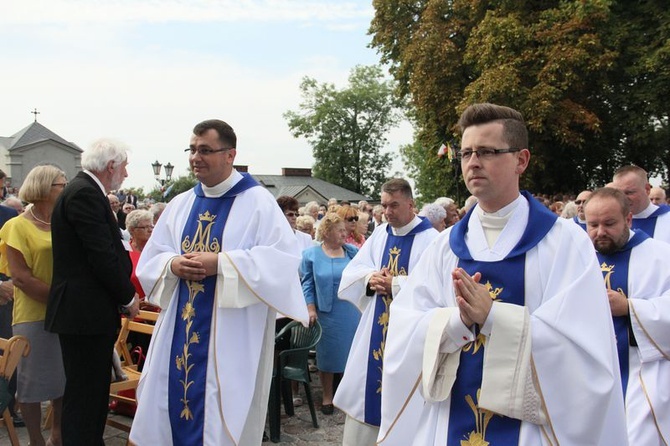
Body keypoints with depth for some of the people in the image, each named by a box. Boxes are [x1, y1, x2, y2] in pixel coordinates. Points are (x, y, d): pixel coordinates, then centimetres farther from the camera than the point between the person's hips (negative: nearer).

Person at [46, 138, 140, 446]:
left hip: (86, 312, 10)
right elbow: (102, 254, -20)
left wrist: (125, 292, 10)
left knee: (94, 390, 17)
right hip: (85, 312, -10)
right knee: (85, 394, -2)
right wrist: (128, 297, -8)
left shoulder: (84, 190, 15)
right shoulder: (85, 193, -16)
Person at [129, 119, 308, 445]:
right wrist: (174, 265, -11)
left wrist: (220, 263, -23)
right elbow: (149, 260, 12)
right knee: (172, 411, 12)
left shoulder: (258, 201, -7)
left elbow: (283, 259, -16)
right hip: (180, 333, 6)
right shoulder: (179, 204, 10)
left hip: (230, 339, -5)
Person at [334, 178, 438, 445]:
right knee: (366, 389, 13)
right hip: (377, 329, 6)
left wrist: (395, 284, -19)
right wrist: (370, 278, -12)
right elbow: (351, 272, 9)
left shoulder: (430, 239, -11)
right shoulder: (379, 235, 8)